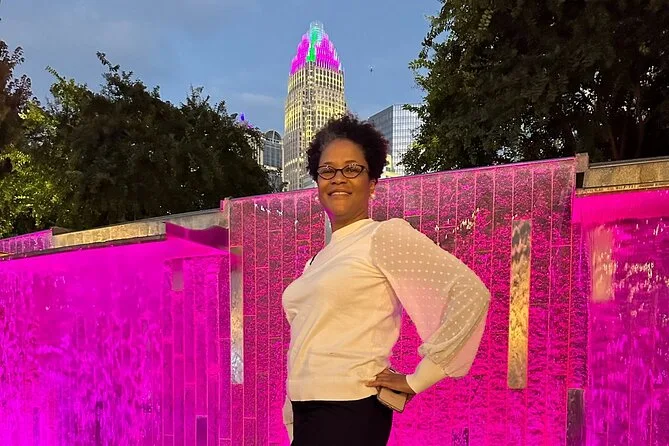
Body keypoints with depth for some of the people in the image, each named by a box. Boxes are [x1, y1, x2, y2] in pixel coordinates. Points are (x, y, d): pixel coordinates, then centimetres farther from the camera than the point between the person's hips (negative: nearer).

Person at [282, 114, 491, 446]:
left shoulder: (385, 236, -10)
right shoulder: (321, 259, 12)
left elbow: (471, 294, -18)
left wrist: (417, 380, -14)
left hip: (347, 416, -7)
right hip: (305, 415, 7)